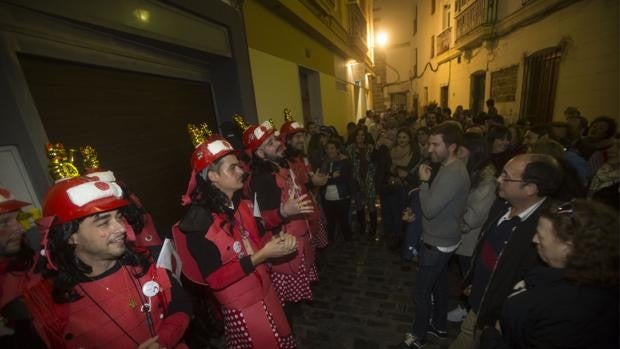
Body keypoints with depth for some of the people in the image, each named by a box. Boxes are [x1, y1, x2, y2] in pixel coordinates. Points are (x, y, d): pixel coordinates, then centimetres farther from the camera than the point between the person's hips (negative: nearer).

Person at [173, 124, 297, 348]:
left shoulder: (242, 205, -3)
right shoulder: (198, 222, -24)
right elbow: (215, 279, -24)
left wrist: (279, 241, -14)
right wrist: (262, 255, -28)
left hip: (266, 292, 7)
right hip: (241, 308, -6)